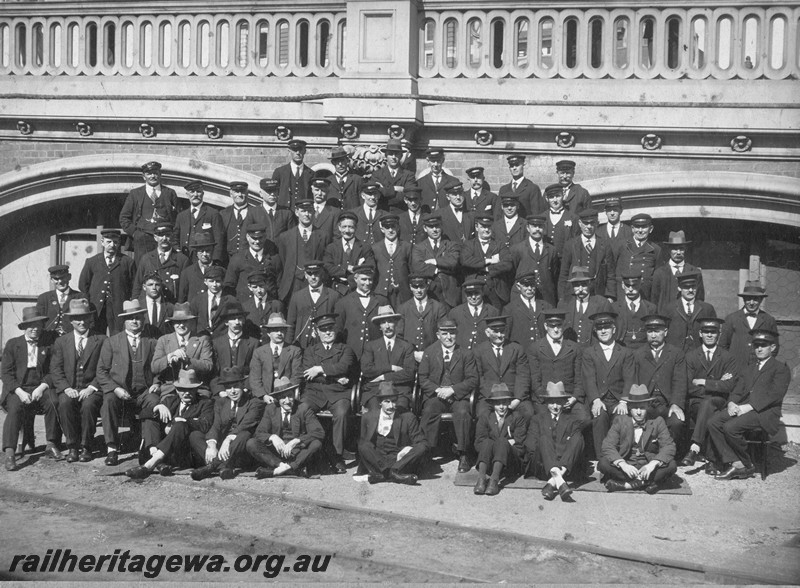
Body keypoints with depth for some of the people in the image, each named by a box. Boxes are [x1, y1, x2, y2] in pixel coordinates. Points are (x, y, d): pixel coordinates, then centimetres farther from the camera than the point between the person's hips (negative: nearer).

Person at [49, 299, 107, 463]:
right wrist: (66, 388, -11)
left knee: (88, 404, -34)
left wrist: (91, 388, -13)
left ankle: (86, 447, -18)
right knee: (65, 403, -32)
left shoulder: (101, 340, 8)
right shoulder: (61, 341, 14)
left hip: (92, 389, -1)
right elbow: (55, 370, 6)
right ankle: (72, 447, -19)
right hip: (68, 389, 2)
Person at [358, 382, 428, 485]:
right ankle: (395, 474, -41)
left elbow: (422, 443, 4)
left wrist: (409, 449, -18)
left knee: (421, 449, -27)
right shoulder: (368, 417, 9)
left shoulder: (408, 417, 4)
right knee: (364, 447, -28)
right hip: (376, 459, 1)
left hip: (399, 459, 0)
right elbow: (361, 442, 11)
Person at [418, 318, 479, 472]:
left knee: (463, 412, -32)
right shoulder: (429, 352, 9)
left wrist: (452, 390, -14)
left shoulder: (465, 354, 5)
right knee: (429, 411, -31)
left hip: (458, 396, -1)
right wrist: (437, 390, -13)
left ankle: (463, 454, -21)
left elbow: (473, 380, 0)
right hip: (434, 396, 1)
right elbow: (422, 378, 6)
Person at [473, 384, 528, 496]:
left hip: (511, 463, -1)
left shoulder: (517, 418, 10)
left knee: (502, 441, -31)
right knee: (488, 442, -30)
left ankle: (494, 480, -47)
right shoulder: (485, 417, 14)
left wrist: (503, 444, -13)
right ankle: (481, 479, -48)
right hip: (488, 461, 1)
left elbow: (519, 445, 1)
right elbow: (479, 443, 0)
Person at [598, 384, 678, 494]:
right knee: (603, 463, -27)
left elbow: (669, 447, -11)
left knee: (671, 465, -28)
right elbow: (608, 446, -12)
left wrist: (653, 464, -30)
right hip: (626, 467, 0)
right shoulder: (620, 421, -1)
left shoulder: (657, 422, -1)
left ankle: (628, 484, -27)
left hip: (648, 466, 0)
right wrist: (622, 464, -31)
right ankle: (645, 482, -27)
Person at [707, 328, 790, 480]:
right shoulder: (748, 369, 28)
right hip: (741, 409, 7)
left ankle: (746, 465, -10)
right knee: (713, 422, -20)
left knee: (731, 427, -30)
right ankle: (735, 463, -22)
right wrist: (731, 403, -7)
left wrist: (748, 407, -19)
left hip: (765, 412, -7)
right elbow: (737, 391, 19)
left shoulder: (781, 369, 5)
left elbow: (775, 394, -10)